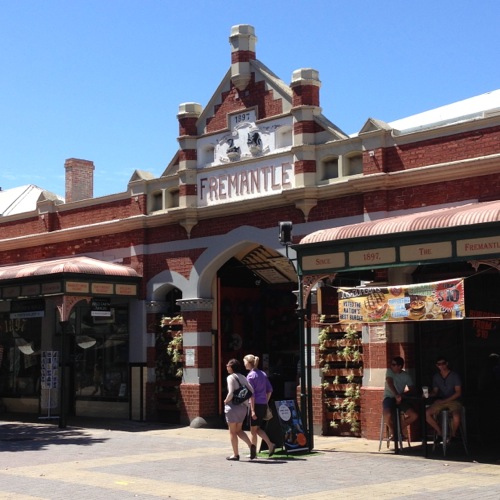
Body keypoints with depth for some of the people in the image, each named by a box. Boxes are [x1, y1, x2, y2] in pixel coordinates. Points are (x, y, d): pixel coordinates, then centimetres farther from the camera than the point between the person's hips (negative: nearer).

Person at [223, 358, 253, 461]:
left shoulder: (231, 377, -12)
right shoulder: (242, 377, 9)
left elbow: (231, 393, -22)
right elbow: (251, 390, 6)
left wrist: (226, 401, -5)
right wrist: (246, 400, 13)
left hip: (233, 406, -7)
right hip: (243, 406, 7)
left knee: (232, 431, 4)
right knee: (239, 430, 17)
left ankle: (235, 454, 8)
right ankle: (251, 446, 0)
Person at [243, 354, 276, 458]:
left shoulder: (250, 376, -11)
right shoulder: (263, 374, 11)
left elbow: (252, 394, -16)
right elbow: (270, 390, 13)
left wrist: (252, 410, -17)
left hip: (256, 405, -7)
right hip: (264, 405, 7)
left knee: (253, 429, 4)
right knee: (257, 428, 17)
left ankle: (253, 453, 10)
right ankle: (270, 444, 2)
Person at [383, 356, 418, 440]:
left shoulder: (406, 375, 5)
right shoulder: (389, 371, -4)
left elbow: (412, 388, 0)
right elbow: (390, 383, -19)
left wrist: (402, 394, -18)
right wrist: (396, 395, -33)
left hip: (400, 399, 4)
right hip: (389, 397, -3)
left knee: (414, 415, -15)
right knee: (388, 414, -35)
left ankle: (401, 428, 11)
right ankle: (391, 430, -3)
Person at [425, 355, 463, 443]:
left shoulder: (454, 375, -4)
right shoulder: (436, 377, 9)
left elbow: (458, 392, -8)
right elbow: (435, 391, 14)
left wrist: (445, 400, -15)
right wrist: (428, 394, -9)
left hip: (454, 400, -4)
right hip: (441, 401, 4)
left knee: (456, 417, -35)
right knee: (427, 413, -20)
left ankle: (453, 435, -3)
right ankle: (439, 432, -1)